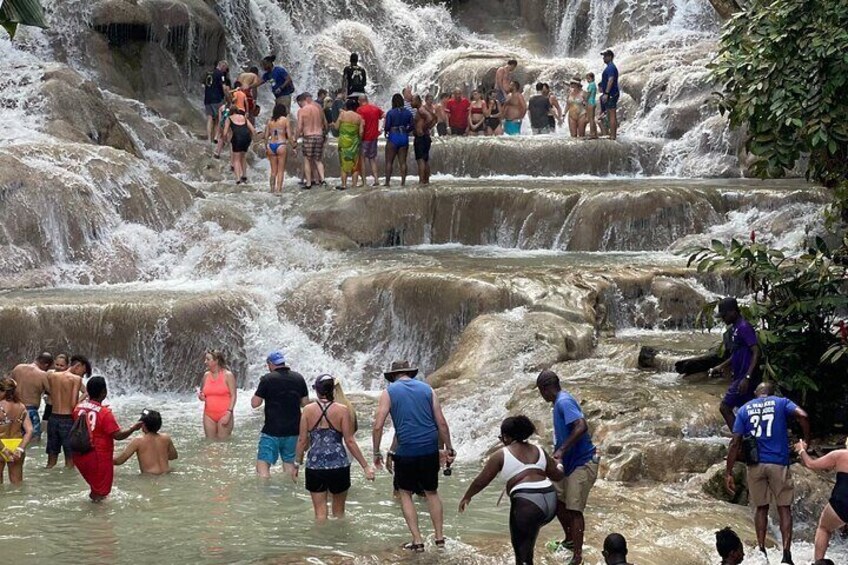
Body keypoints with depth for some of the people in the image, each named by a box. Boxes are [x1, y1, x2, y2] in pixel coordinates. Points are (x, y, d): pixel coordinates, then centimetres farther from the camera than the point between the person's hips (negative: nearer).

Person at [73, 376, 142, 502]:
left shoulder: (78, 407, 0)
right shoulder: (104, 413, -19)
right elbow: (118, 435, -19)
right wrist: (133, 428, -5)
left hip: (80, 456, 7)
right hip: (99, 457, -7)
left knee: (95, 487, 26)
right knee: (100, 493, 7)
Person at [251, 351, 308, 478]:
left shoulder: (268, 379, -10)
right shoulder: (298, 378, 4)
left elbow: (255, 403, -9)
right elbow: (305, 403, 10)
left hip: (272, 431, -5)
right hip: (293, 430, 5)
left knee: (263, 463, -5)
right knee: (289, 461, 20)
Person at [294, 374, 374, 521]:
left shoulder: (308, 410, -3)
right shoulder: (342, 410, -6)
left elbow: (302, 441, 0)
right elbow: (350, 441, -7)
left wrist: (297, 465, 13)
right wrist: (366, 466, -2)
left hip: (315, 466, 1)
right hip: (338, 465, 0)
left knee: (320, 512, 7)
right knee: (339, 511, 17)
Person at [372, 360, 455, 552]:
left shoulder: (389, 392, 1)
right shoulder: (427, 389, 9)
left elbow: (378, 426, -5)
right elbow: (442, 423, 6)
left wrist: (376, 453, 5)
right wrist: (449, 449, 14)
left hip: (406, 451, -3)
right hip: (430, 449, 3)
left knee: (405, 493, 13)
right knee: (432, 493, 19)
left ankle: (417, 541, 6)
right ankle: (439, 537, 19)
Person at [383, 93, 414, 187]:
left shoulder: (390, 113, -9)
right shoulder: (408, 113, 2)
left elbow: (387, 127, -10)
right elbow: (411, 126, 5)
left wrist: (386, 130, 12)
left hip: (393, 137, -4)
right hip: (404, 137, 4)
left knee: (389, 161, 3)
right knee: (403, 162, 7)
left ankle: (387, 181, -1)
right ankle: (403, 182, 4)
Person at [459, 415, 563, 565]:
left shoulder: (501, 455, 6)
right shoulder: (538, 451, 20)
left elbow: (481, 481, 11)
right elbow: (557, 475, 26)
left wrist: (467, 497, 26)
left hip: (527, 503, -6)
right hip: (551, 501, 7)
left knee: (522, 553, -2)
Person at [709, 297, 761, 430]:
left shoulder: (744, 328, -15)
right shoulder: (733, 329, 14)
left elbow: (756, 352, -21)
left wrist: (747, 377, -25)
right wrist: (721, 367, 14)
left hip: (743, 378, -9)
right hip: (738, 377, 9)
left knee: (724, 407, -8)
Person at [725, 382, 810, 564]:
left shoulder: (744, 409, 11)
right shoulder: (781, 403, 7)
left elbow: (735, 443, 3)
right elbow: (802, 416, -14)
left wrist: (728, 473, 3)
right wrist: (806, 440, -2)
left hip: (755, 465, 2)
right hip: (779, 464, -2)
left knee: (761, 508, 15)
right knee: (784, 508, 4)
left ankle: (761, 550, 10)